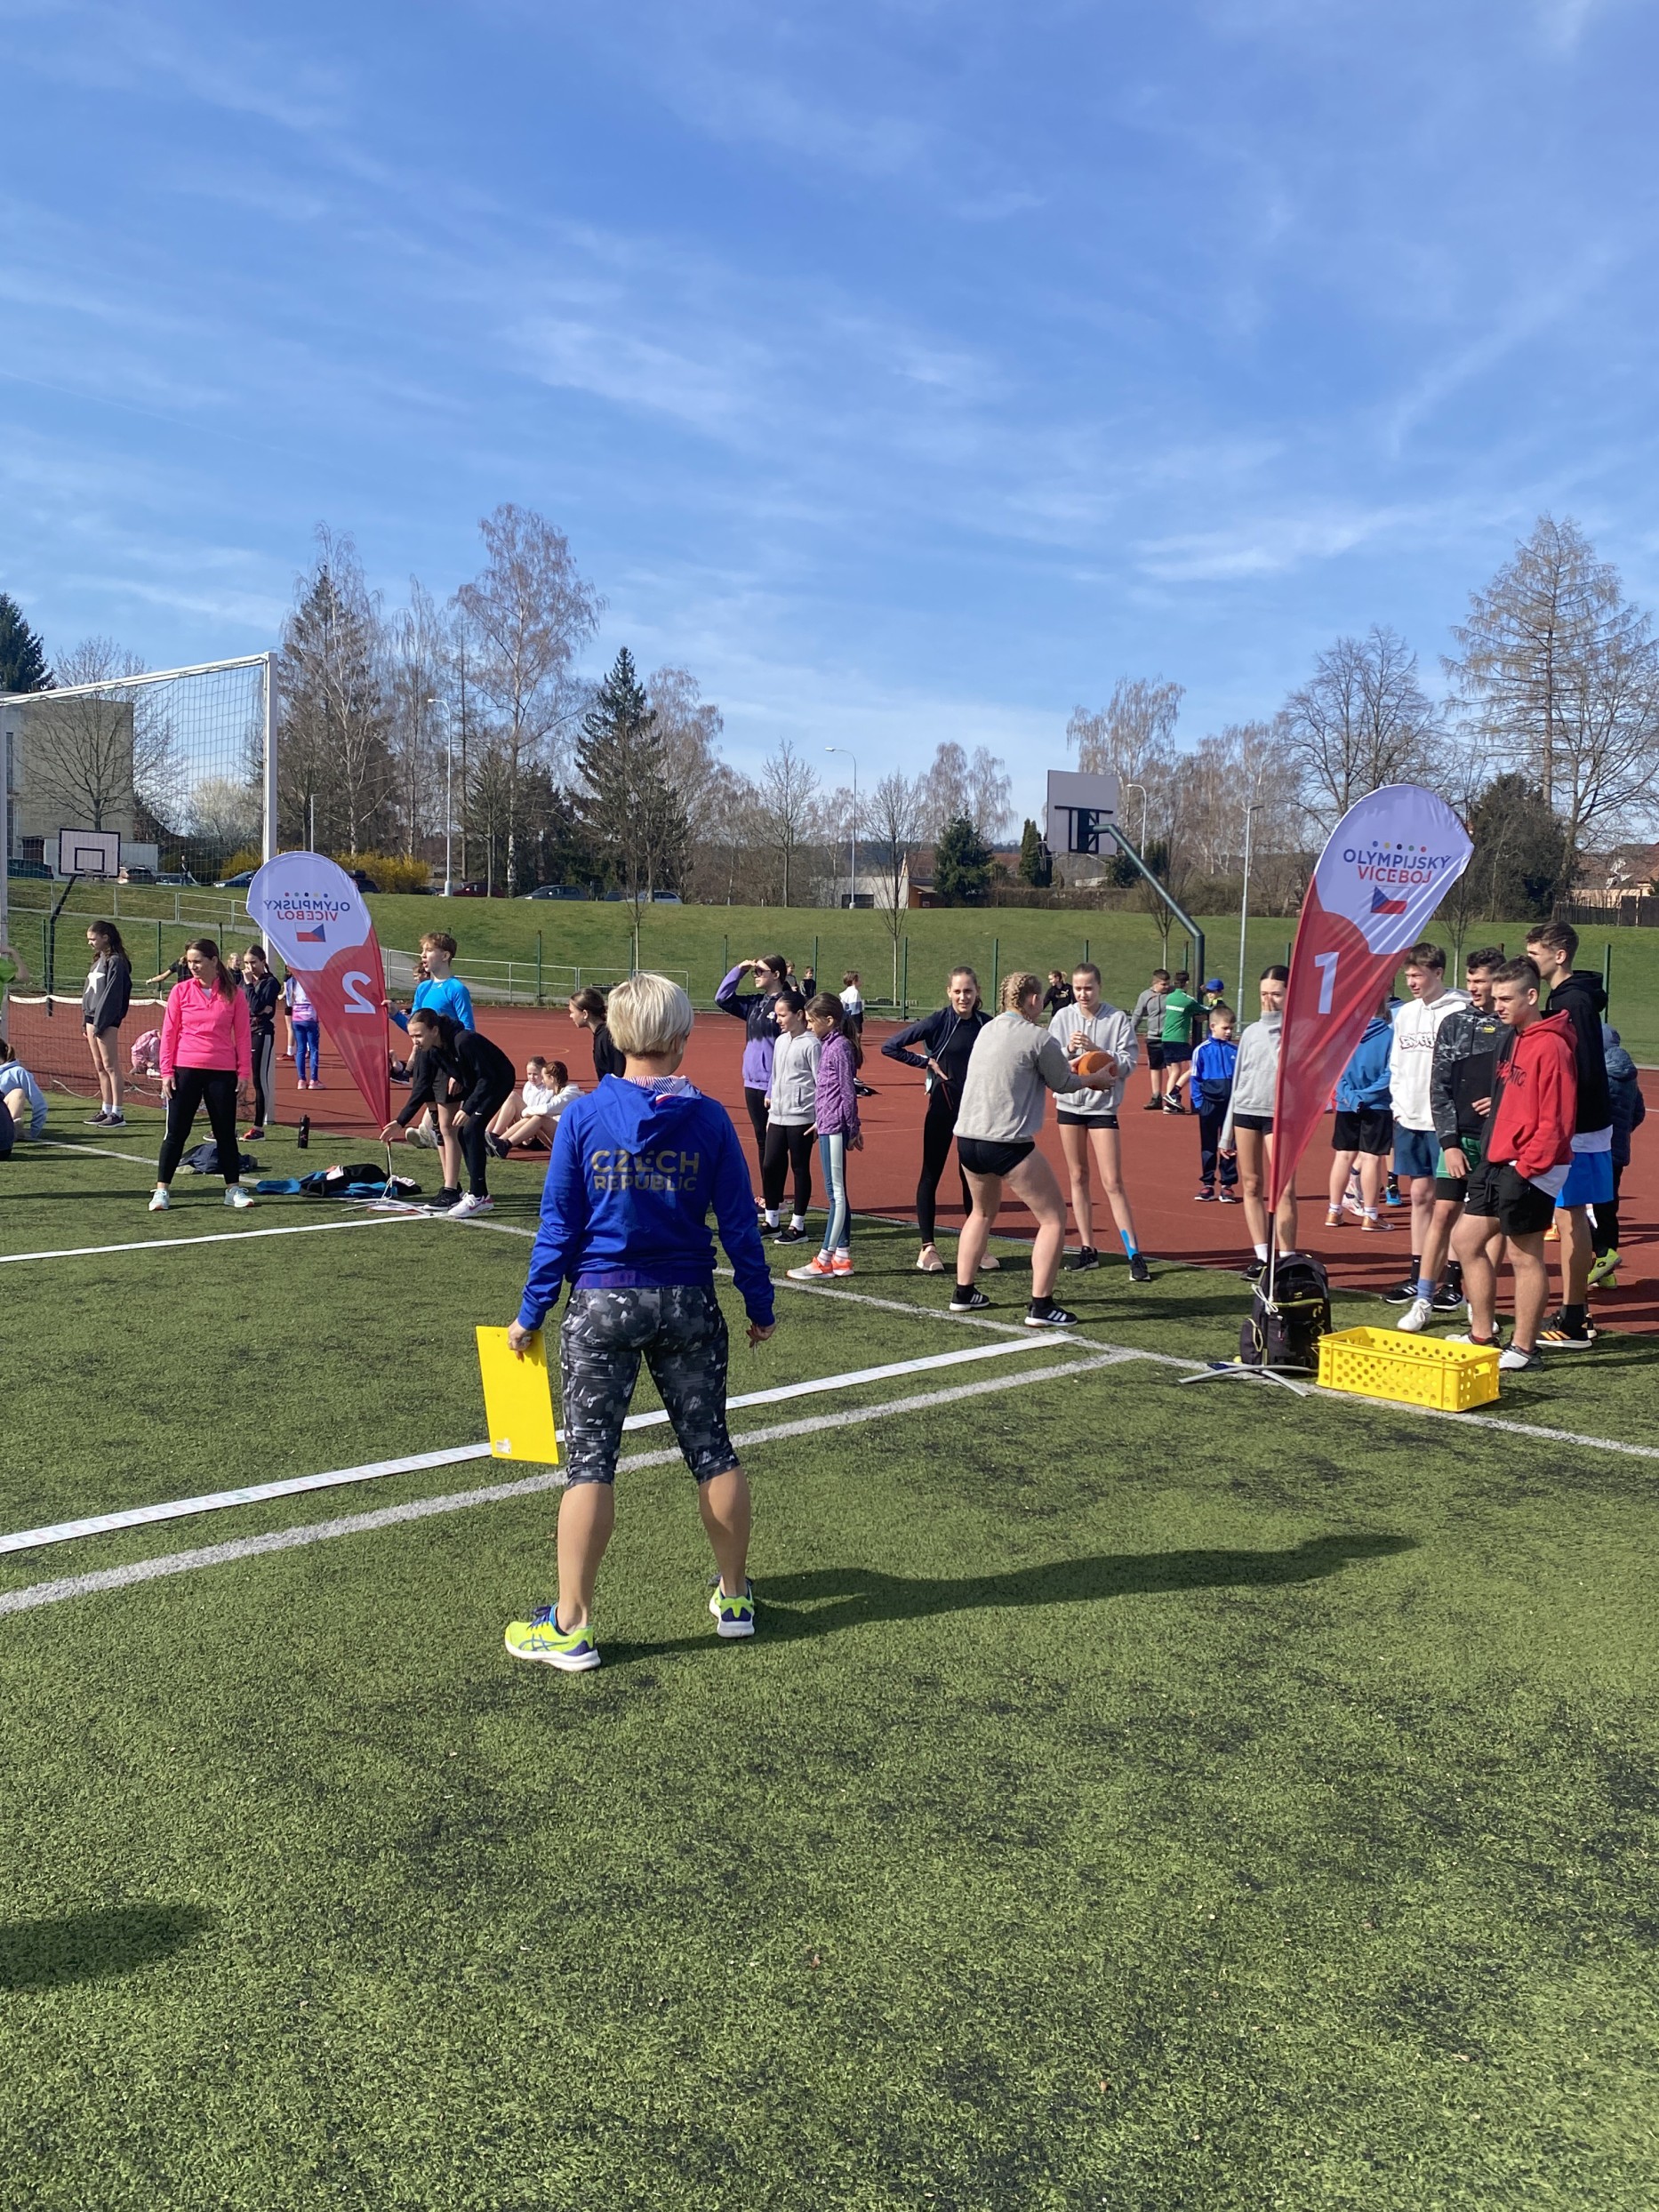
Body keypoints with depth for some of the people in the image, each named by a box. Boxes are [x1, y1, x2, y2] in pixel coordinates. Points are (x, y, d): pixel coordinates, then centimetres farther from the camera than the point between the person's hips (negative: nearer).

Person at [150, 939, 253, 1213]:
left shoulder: (232, 994, 0)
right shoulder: (180, 991, 1)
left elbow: (242, 1035, 3)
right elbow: (169, 1033, 2)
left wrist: (244, 1072, -1)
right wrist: (166, 1072, -3)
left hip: (223, 1073, 0)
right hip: (185, 1071, 0)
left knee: (226, 1132, 8)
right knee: (175, 1132, 2)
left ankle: (233, 1189, 17)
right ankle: (161, 1191, 8)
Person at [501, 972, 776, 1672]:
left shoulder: (583, 1116, -6)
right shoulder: (708, 1119, -4)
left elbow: (558, 1226, -4)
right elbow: (738, 1222, 0)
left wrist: (531, 1312, 4)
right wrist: (760, 1305, 10)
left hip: (601, 1304, -1)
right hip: (687, 1305, 2)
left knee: (589, 1458, 4)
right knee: (711, 1449, 14)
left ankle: (570, 1627, 8)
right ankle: (734, 1598, 29)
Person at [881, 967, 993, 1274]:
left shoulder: (987, 1024, -1)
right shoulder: (937, 1022, -10)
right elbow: (889, 1046, -9)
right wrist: (927, 1062, -9)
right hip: (943, 1105, -3)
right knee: (931, 1174, 2)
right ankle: (928, 1247, 9)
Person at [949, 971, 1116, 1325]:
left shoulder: (988, 1030, 12)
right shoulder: (1040, 1039, -10)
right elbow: (1063, 1084, 4)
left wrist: (1068, 1067, 31)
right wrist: (1096, 1079, 22)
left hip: (967, 1138, 8)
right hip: (1007, 1145, -8)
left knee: (983, 1212, 28)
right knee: (1054, 1218, 5)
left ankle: (963, 1293, 30)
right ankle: (1041, 1306, 1)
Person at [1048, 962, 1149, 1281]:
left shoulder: (1118, 1018, -6)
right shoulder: (1063, 1017, 1)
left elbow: (1128, 1066, -11)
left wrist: (1097, 1051, -23)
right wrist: (1069, 1050, -21)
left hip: (1103, 1105, -3)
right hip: (1069, 1105, 3)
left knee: (1112, 1183, -7)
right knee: (1078, 1177, 9)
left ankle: (1134, 1255, -5)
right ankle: (1088, 1249, 17)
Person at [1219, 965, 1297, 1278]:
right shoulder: (1251, 1032, 14)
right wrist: (1227, 1132, 18)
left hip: (1280, 1114, -5)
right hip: (1246, 1111, 5)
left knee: (1283, 1189, -10)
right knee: (1251, 1186, 5)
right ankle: (1261, 1258, 11)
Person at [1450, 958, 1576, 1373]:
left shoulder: (1550, 1045, -16)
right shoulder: (1514, 1039, 14)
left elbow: (1556, 1121, -19)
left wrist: (1527, 1167, -19)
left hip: (1529, 1170, -10)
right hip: (1497, 1163, 10)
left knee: (1525, 1256, 0)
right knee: (1465, 1240, 12)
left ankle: (1523, 1348, 11)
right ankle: (1482, 1334, 22)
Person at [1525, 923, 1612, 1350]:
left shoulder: (1573, 1002, -17)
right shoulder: (1569, 998, 13)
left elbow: (1578, 1074, -23)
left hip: (1578, 1130, -10)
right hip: (1577, 1125, 10)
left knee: (1570, 1218, -6)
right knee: (1571, 1217, 13)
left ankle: (1573, 1324, -1)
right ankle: (1575, 1315, 21)